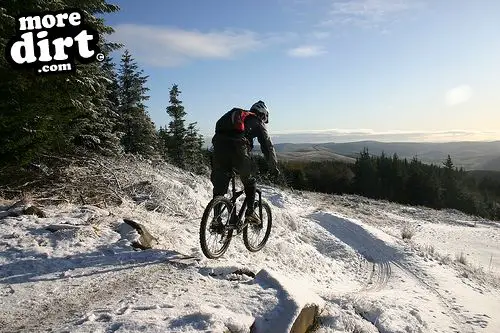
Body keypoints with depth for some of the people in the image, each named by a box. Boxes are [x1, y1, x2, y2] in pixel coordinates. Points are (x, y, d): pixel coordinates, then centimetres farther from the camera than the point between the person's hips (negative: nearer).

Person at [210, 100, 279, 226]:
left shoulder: (234, 114, 37)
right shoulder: (257, 123, 22)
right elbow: (268, 146, 19)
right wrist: (274, 168, 27)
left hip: (218, 144, 4)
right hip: (238, 147, -4)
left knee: (219, 186, 12)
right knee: (249, 182, 18)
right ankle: (250, 212, 12)